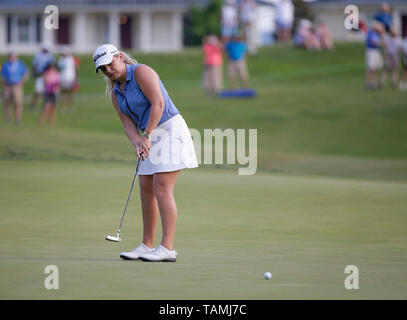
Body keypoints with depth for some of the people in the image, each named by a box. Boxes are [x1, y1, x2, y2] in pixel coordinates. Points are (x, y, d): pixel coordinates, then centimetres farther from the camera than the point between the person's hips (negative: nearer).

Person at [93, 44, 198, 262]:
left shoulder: (141, 72, -13)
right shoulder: (115, 92, 11)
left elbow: (158, 104, -20)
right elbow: (128, 123, 4)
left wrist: (146, 136, -18)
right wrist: (137, 143, -15)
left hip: (169, 131, -9)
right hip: (151, 138, 9)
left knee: (162, 188, -15)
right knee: (146, 190, 7)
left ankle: (167, 248, -18)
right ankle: (147, 245, 13)